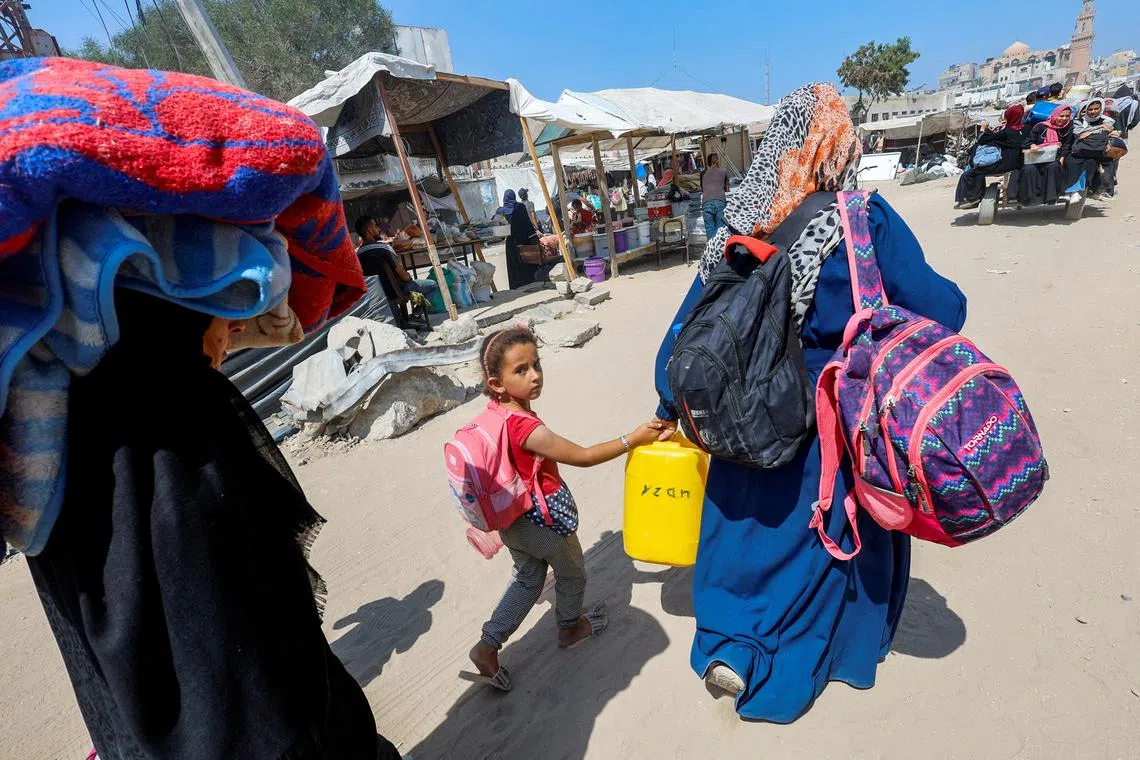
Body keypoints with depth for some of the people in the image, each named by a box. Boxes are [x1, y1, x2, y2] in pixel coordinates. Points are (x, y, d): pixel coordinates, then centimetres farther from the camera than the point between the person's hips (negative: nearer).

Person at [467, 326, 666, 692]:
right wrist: (634, 438, -27)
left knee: (527, 579, 27)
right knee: (572, 573, 22)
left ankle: (487, 645, 25)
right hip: (545, 521, -7)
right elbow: (583, 457, -29)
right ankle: (570, 628, 47)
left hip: (512, 521, 7)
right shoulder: (527, 428, -33)